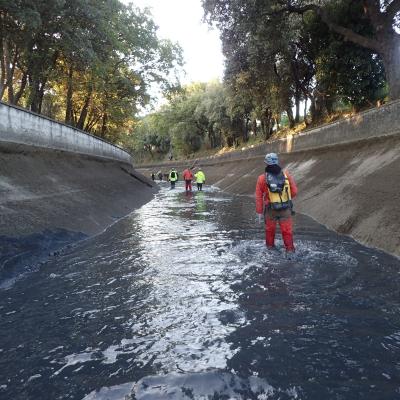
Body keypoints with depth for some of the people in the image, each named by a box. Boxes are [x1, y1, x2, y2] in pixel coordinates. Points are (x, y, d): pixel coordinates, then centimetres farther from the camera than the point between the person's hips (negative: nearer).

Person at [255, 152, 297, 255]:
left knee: (270, 229, 18)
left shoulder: (262, 178, -11)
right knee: (287, 231, 8)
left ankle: (270, 247, 33)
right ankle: (289, 250, 11)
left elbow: (258, 197, -8)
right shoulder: (286, 175, -8)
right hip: (285, 209, 0)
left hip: (270, 210, 0)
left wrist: (259, 212, 1)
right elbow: (294, 191, -1)